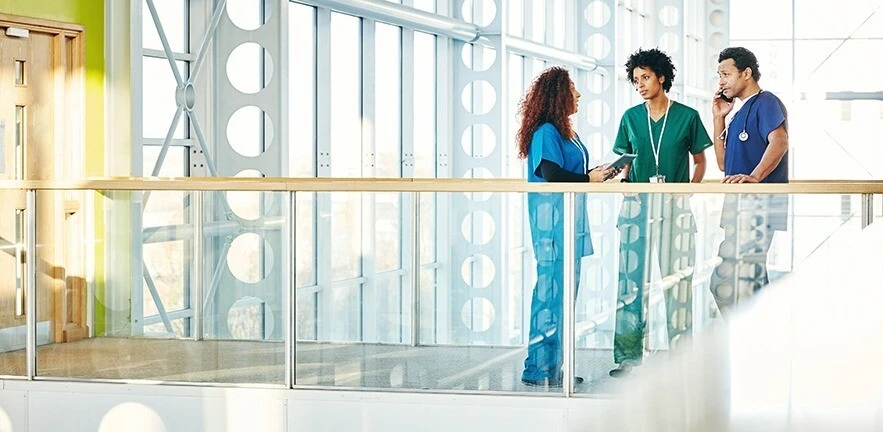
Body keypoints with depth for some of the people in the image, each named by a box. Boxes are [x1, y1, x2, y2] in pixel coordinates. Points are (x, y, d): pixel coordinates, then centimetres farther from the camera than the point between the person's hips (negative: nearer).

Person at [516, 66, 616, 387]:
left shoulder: (565, 132, 18)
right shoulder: (545, 132, -11)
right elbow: (551, 174, -20)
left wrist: (597, 173, 5)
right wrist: (589, 178, -11)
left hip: (568, 221, 10)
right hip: (552, 219, -10)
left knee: (564, 291, 11)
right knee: (551, 291, -9)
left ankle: (554, 366, 16)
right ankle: (539, 368, -6)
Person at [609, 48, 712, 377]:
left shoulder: (687, 116, 4)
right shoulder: (631, 117, 10)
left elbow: (699, 159, 11)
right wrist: (622, 179, -4)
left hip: (675, 205, -2)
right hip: (637, 204, 2)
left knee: (677, 278, -2)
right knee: (631, 279, 0)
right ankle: (628, 356, 4)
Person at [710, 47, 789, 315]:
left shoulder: (765, 102, -5)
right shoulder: (739, 113, 23)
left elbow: (779, 141, -23)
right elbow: (724, 163, 23)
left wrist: (754, 176, -36)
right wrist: (719, 120, 16)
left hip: (759, 204, -10)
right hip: (741, 205, 10)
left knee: (724, 282, -17)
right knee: (751, 282, 11)